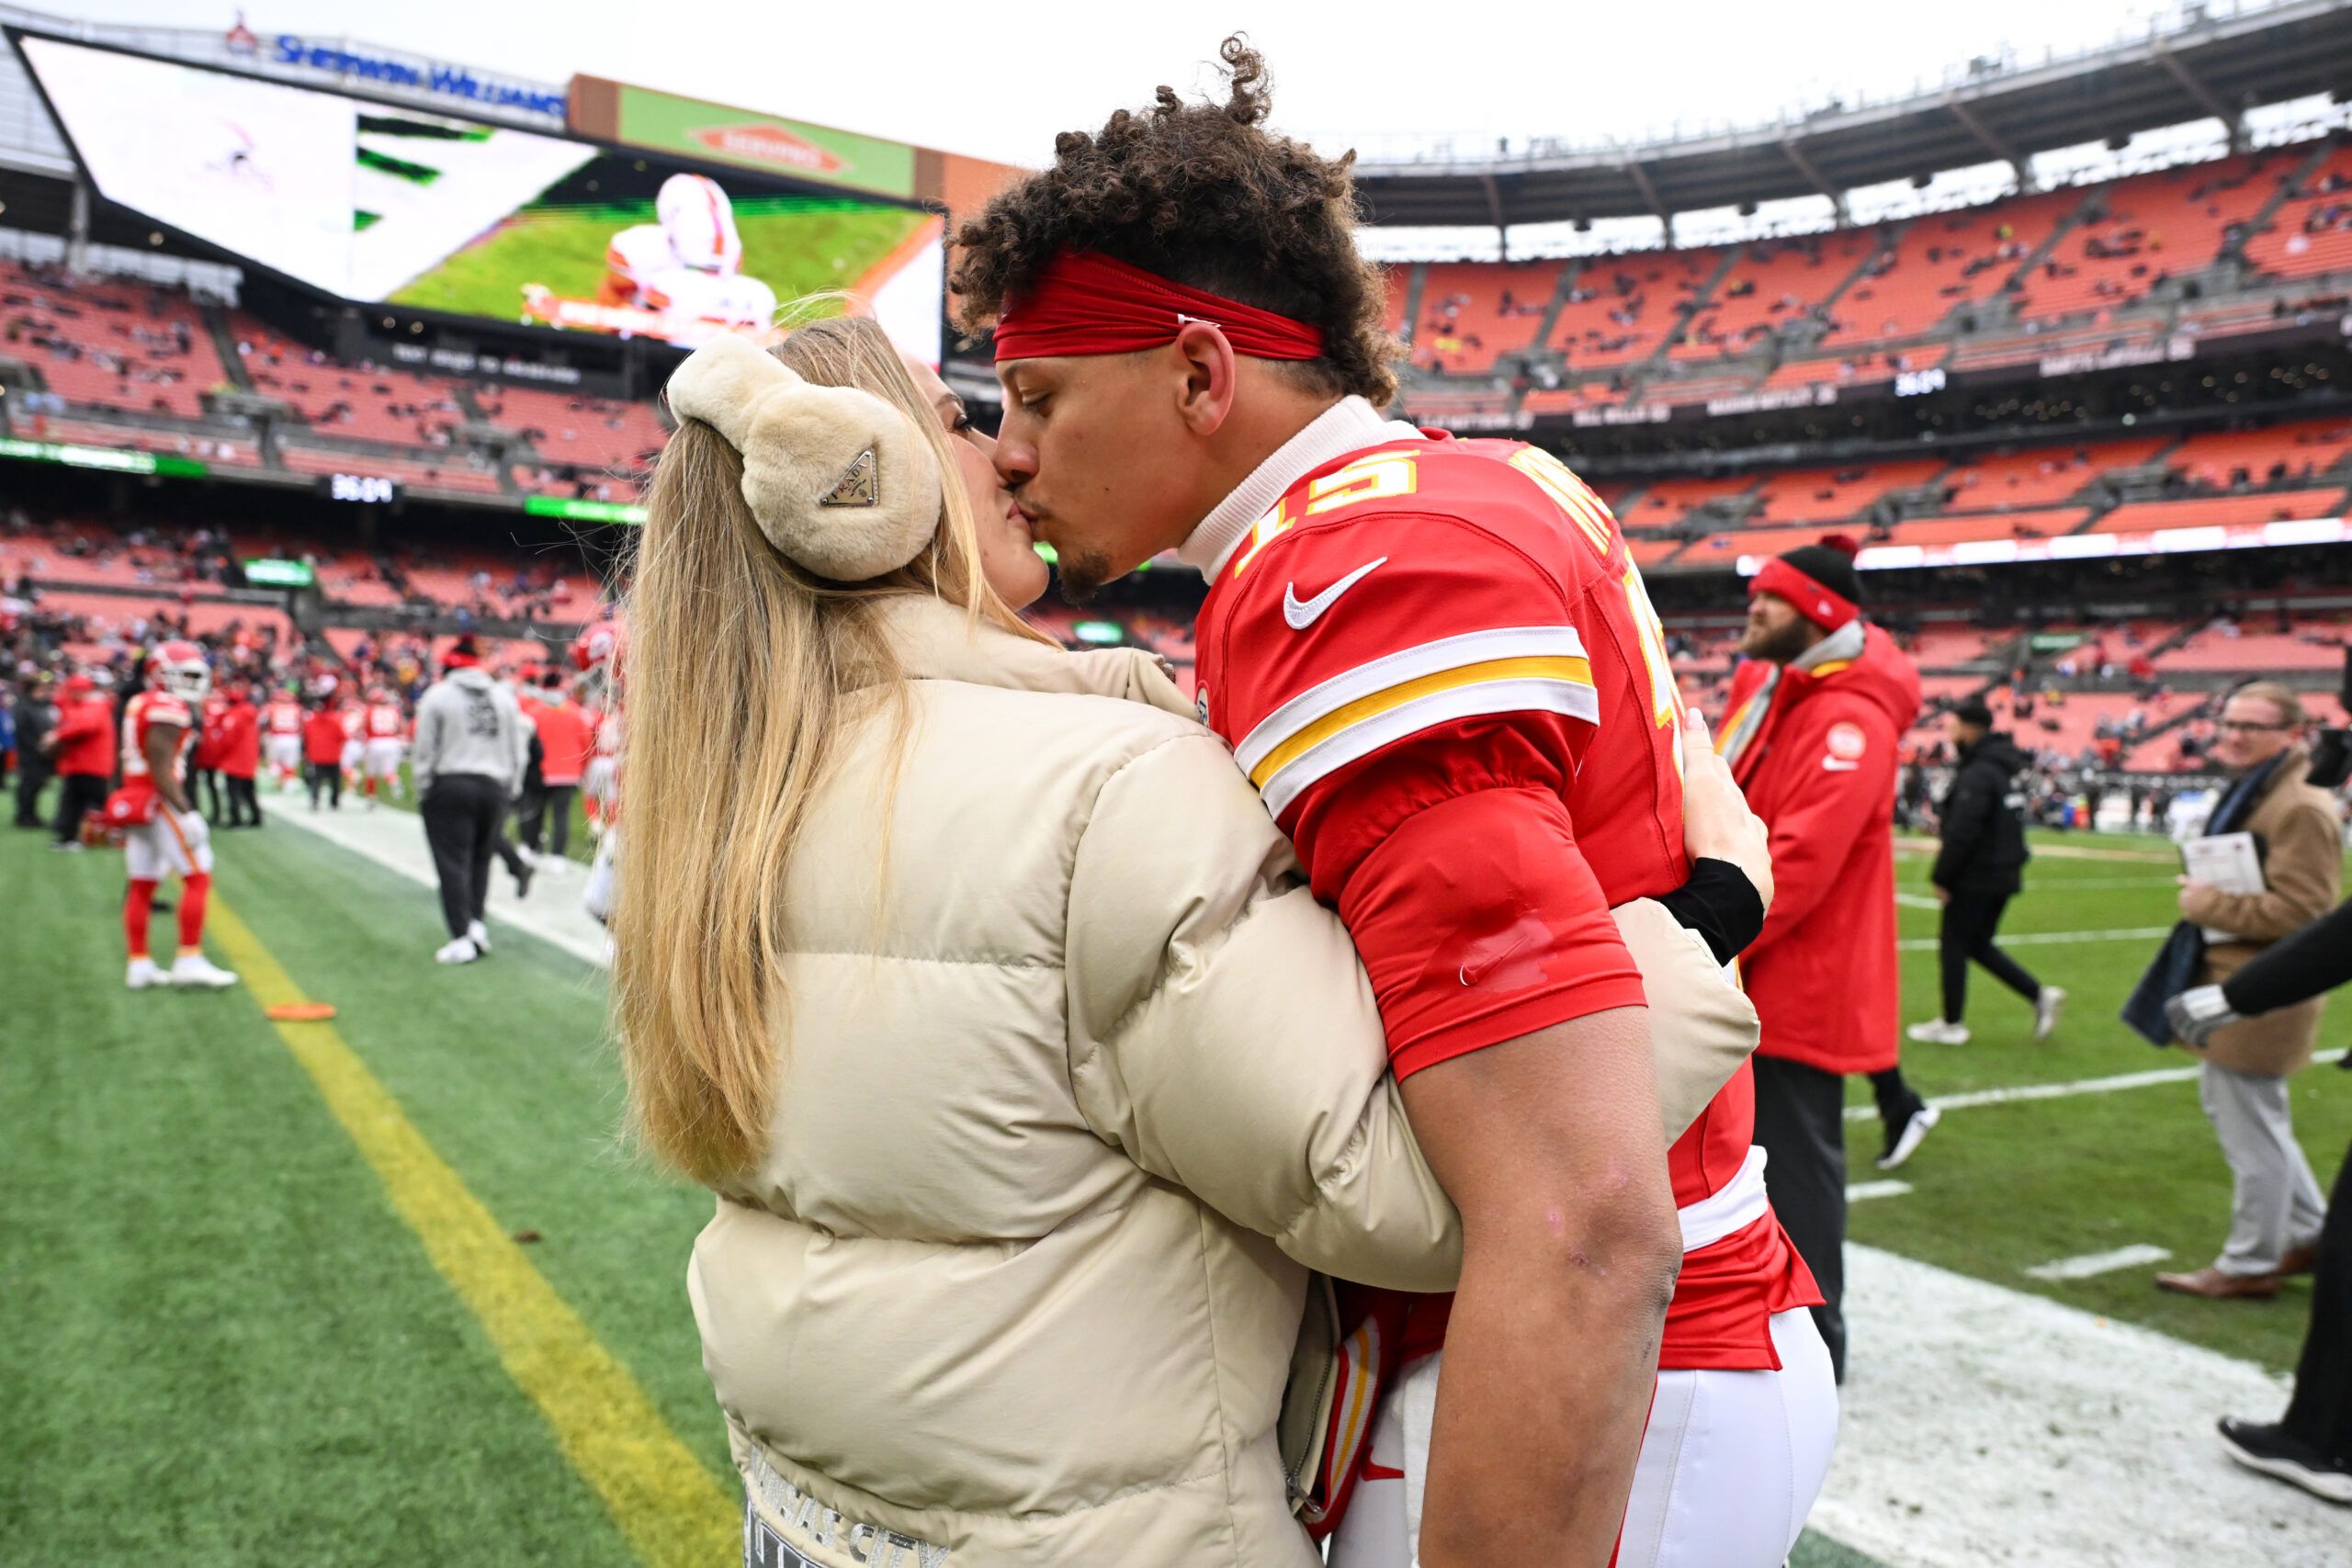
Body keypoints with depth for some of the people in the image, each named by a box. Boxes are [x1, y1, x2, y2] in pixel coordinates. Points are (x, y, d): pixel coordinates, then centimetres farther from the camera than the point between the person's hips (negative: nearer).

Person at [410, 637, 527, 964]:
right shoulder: (504, 696, 8)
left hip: (449, 787, -3)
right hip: (493, 787, 4)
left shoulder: (437, 695, -2)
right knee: (481, 858, 15)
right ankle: (476, 922, 5)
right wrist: (510, 787, 16)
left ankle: (462, 937, -6)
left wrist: (424, 790, 8)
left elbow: (424, 750, -1)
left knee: (452, 862, -2)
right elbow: (517, 747, 10)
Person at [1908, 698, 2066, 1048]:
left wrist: (1942, 877, -16)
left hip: (1975, 879, -9)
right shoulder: (2003, 770, 11)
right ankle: (2040, 995, 12)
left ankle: (1951, 1024, 11)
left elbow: (1962, 833, -23)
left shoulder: (1976, 775, -19)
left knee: (1954, 944, 3)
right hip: (2004, 875, 9)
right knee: (1978, 944, 19)